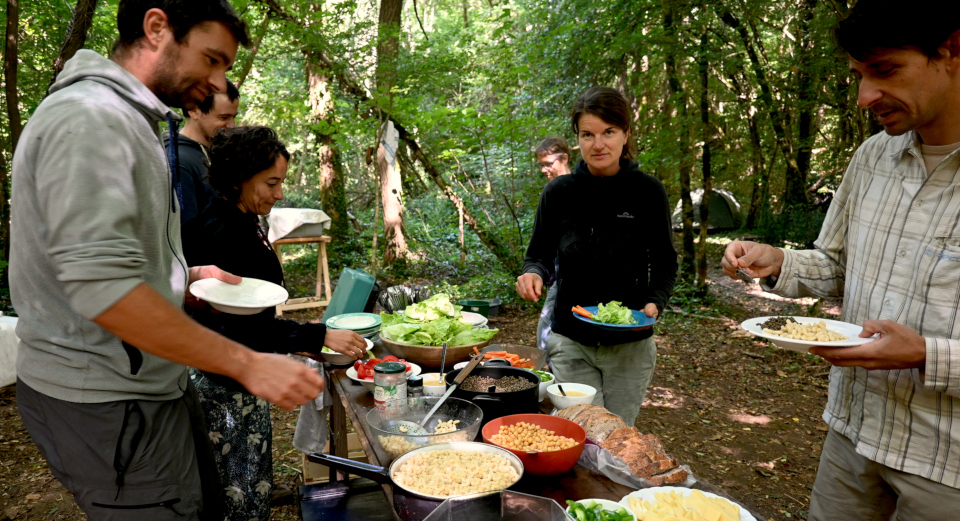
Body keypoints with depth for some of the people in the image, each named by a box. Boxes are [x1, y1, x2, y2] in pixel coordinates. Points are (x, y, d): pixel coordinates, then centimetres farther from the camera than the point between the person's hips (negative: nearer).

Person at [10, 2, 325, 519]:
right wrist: (248, 364, -26)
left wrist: (185, 277, 10)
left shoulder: (125, 118, 15)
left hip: (146, 385, 10)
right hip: (106, 403, -10)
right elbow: (102, 288, -29)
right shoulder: (89, 117, -20)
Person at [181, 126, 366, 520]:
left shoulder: (245, 224, 8)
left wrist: (293, 343, 17)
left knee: (254, 488, 20)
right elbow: (241, 326, -27)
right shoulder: (220, 233, -22)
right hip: (225, 387, -10)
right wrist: (319, 337, -27)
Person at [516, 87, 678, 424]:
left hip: (631, 346, 0)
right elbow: (538, 255, 5)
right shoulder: (559, 193, -4)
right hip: (571, 343, 0)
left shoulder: (647, 192, -6)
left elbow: (665, 263, 4)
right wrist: (532, 273, -18)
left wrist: (655, 303, -15)